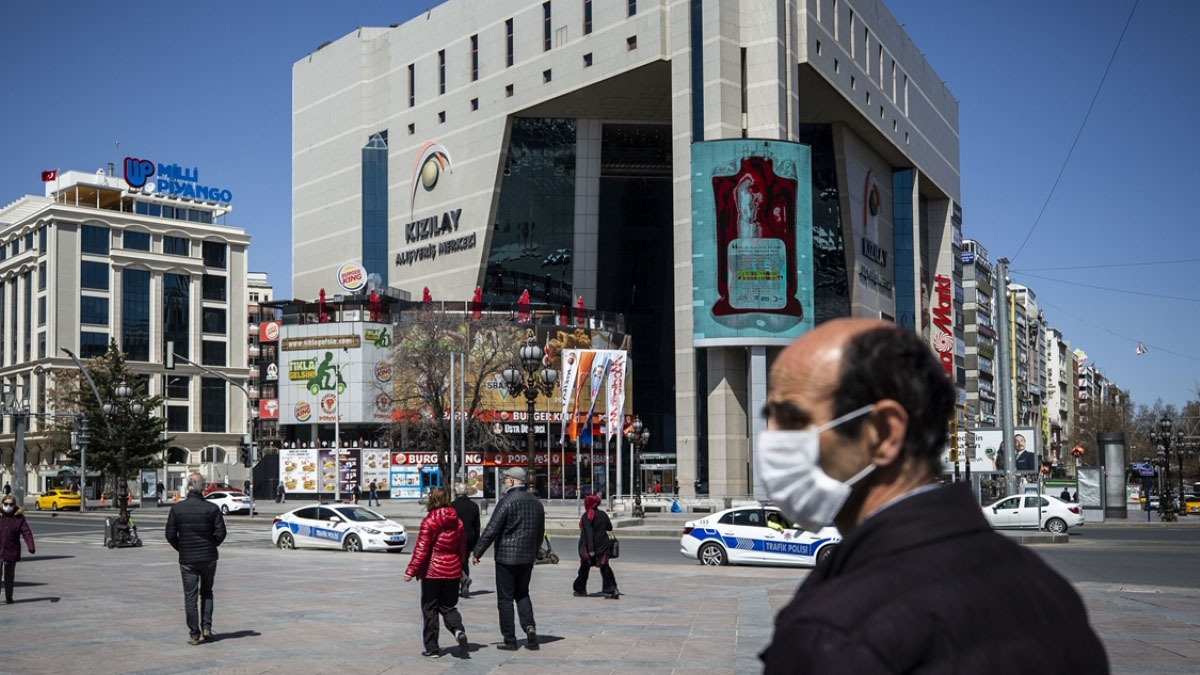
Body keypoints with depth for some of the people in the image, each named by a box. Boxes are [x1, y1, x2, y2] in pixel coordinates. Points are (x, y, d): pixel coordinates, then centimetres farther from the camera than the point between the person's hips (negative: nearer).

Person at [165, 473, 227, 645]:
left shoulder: (177, 508, -5)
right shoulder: (212, 508, -6)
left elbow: (170, 535, -5)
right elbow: (220, 533, -7)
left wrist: (181, 549, 10)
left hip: (187, 559, -1)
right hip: (209, 558, 1)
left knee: (190, 596, 5)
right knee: (206, 592, 18)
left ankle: (194, 634, 4)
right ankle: (207, 626, 8)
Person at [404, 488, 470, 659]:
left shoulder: (428, 521, -11)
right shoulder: (457, 522, 5)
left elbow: (421, 549, -15)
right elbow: (462, 548, 11)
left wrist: (411, 570, -11)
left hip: (432, 571, -4)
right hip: (452, 572, 5)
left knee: (429, 609, 7)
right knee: (449, 607, 14)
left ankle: (431, 648, 10)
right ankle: (459, 631, -14)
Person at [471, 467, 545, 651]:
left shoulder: (507, 502, -14)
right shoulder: (536, 503, 7)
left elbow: (491, 531, -16)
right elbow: (540, 533, 15)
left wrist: (476, 552, -7)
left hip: (506, 557, -6)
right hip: (527, 558, 6)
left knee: (505, 599, 3)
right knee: (522, 594, 20)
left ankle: (510, 640, 6)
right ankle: (529, 626, -2)